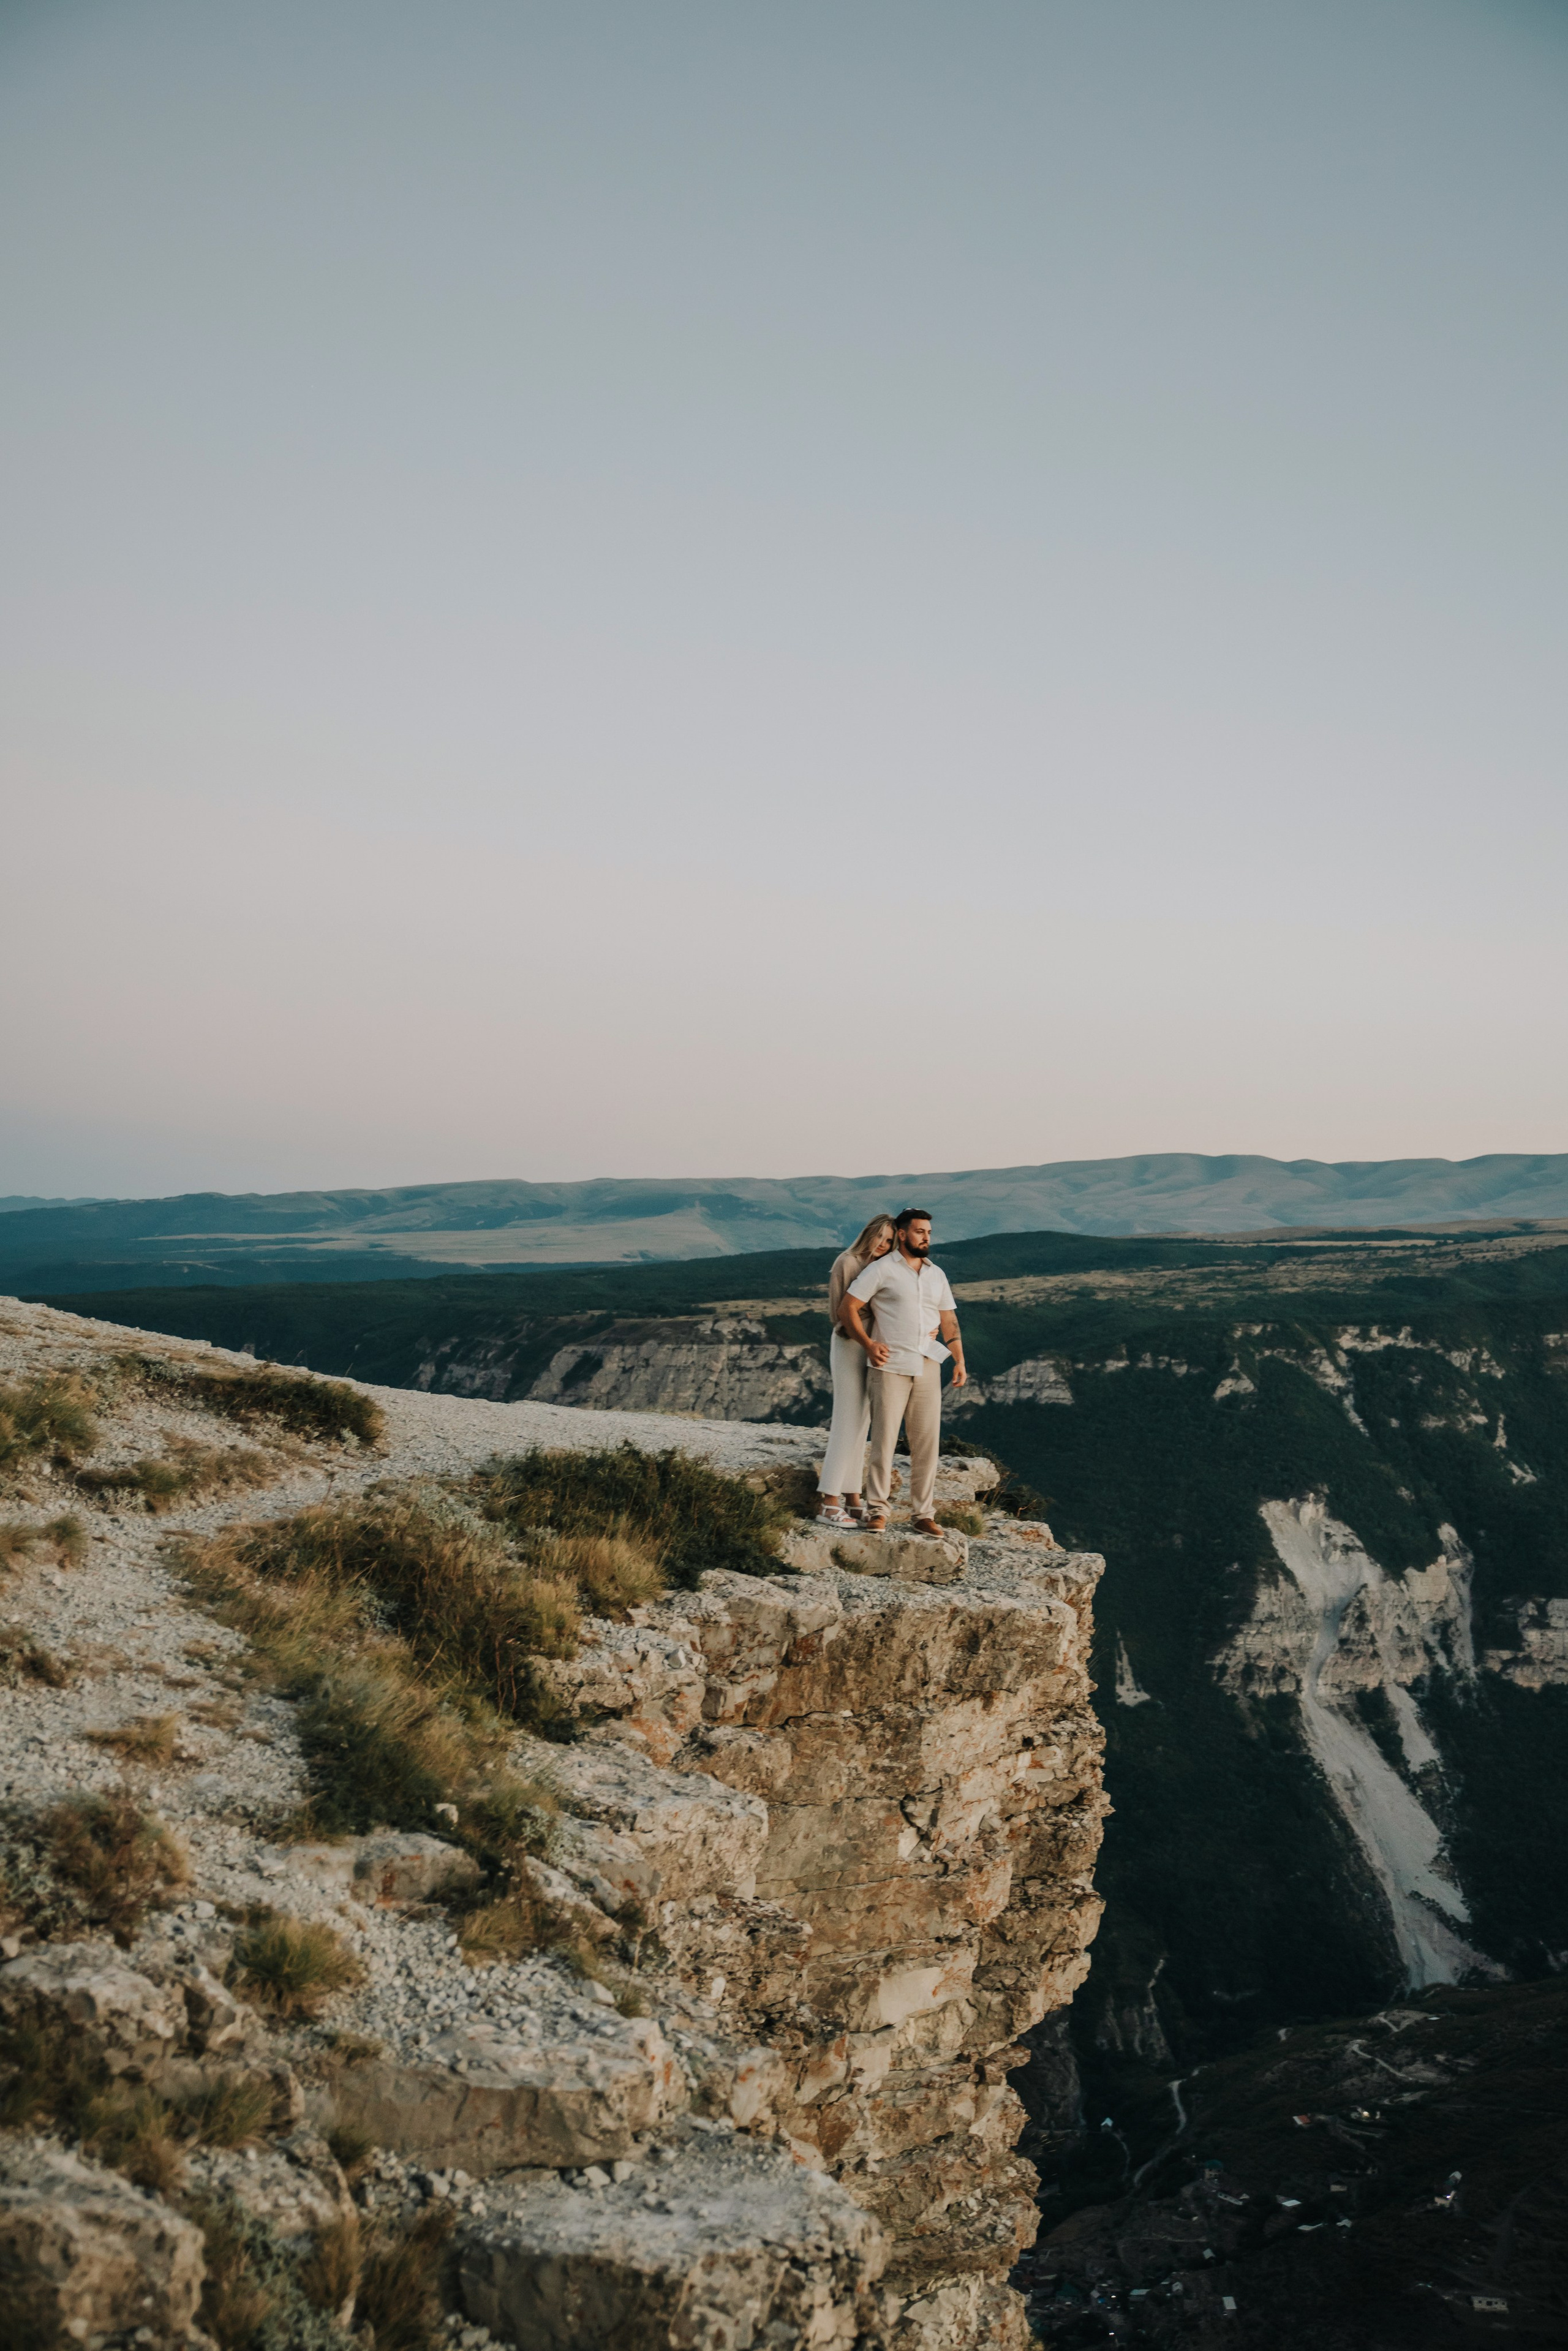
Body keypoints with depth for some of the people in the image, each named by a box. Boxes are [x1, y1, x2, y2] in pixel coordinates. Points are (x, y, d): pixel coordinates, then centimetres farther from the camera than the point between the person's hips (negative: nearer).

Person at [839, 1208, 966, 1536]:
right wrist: (868, 1344, -14)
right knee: (884, 1439, -6)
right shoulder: (882, 1269, -1)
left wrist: (960, 1361, 6)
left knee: (927, 1442, 4)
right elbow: (849, 1307, -3)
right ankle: (877, 1511, 3)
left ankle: (924, 1515, 10)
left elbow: (949, 1321, 17)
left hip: (928, 1368, 5)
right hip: (890, 1366, -5)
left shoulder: (937, 1275, 16)